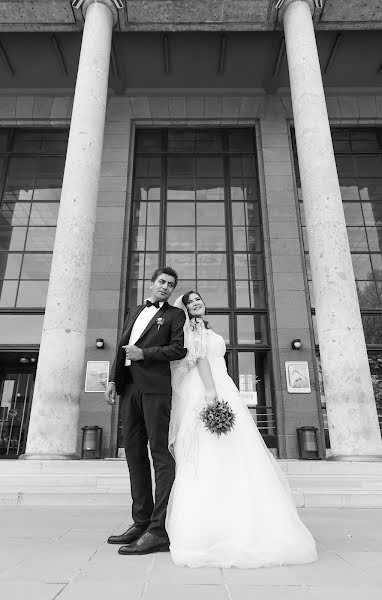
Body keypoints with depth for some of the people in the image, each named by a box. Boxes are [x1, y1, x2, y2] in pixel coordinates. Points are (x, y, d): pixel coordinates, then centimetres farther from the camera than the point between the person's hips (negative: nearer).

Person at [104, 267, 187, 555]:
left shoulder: (175, 315, 8)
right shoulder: (134, 312, 24)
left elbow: (179, 349, -5)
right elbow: (123, 346, 21)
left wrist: (144, 353, -11)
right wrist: (113, 379, 11)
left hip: (155, 387, -6)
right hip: (129, 387, 6)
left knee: (160, 453, -7)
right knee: (134, 453, 8)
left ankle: (160, 530, -5)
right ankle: (142, 521, 17)